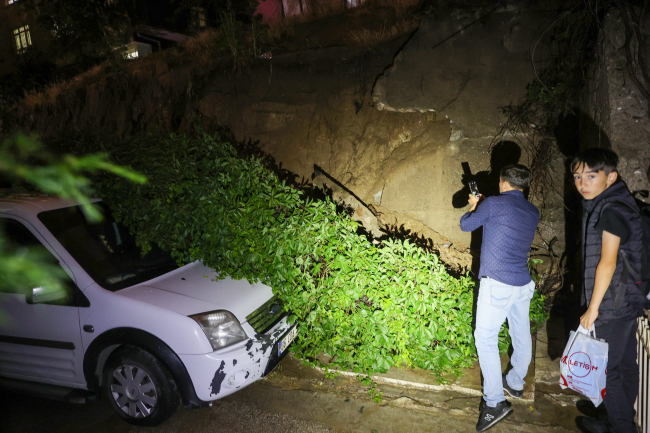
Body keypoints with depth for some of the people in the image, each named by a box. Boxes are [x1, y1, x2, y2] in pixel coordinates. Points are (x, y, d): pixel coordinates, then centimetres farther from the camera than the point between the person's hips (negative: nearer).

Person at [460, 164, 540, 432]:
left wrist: (474, 207, 21)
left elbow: (465, 225, 2)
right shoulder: (533, 212, 10)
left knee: (485, 339, -1)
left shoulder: (494, 204, -10)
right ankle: (516, 384, 38)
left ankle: (494, 403, -2)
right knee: (521, 335, 19)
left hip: (497, 283, -7)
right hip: (524, 284, 8)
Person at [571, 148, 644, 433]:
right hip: (627, 302, 10)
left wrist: (593, 308, -17)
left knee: (606, 369, 2)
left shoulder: (612, 210, -20)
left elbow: (607, 262, -22)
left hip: (612, 305, -10)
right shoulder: (609, 205, 10)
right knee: (625, 365, 19)